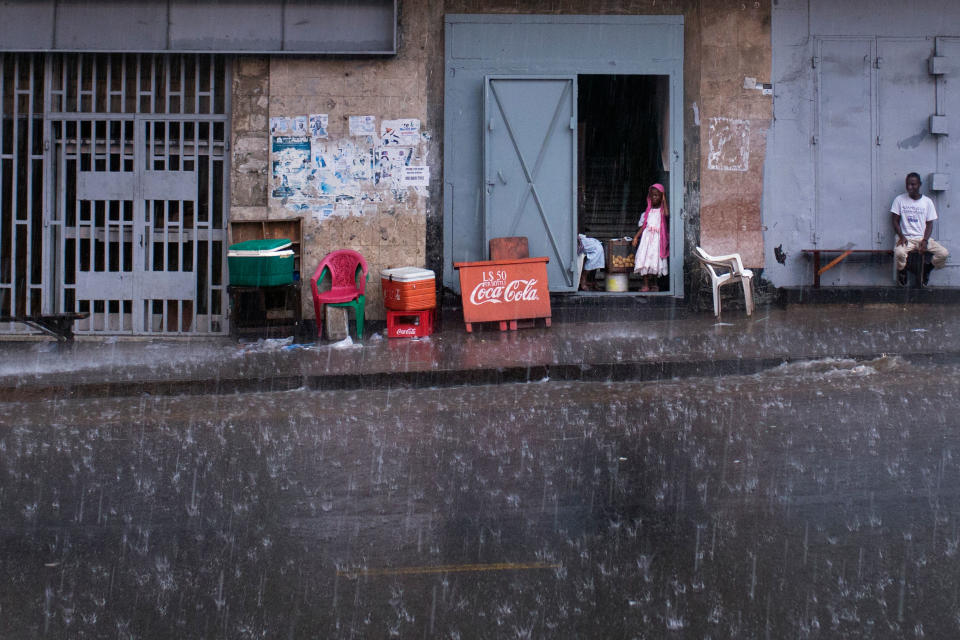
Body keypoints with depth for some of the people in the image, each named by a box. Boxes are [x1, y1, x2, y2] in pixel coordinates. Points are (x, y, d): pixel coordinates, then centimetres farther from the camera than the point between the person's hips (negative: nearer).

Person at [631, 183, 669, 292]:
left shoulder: (662, 210, 3)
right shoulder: (648, 211, 15)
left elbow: (667, 214, -21)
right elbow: (643, 225, 14)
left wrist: (664, 200, -11)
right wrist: (636, 237, 5)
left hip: (657, 237, -3)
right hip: (646, 236, 3)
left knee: (655, 260, -6)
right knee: (644, 259, -7)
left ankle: (655, 284, 5)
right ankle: (646, 285, -6)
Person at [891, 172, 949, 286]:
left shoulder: (927, 202, 5)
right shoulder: (899, 200, 2)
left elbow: (929, 223, 5)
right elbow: (895, 221, 2)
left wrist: (925, 240, -12)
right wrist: (901, 236, -15)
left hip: (923, 238, 2)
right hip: (906, 238, -2)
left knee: (944, 253, -21)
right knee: (899, 253, -37)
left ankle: (926, 270, 10)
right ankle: (901, 271, -1)